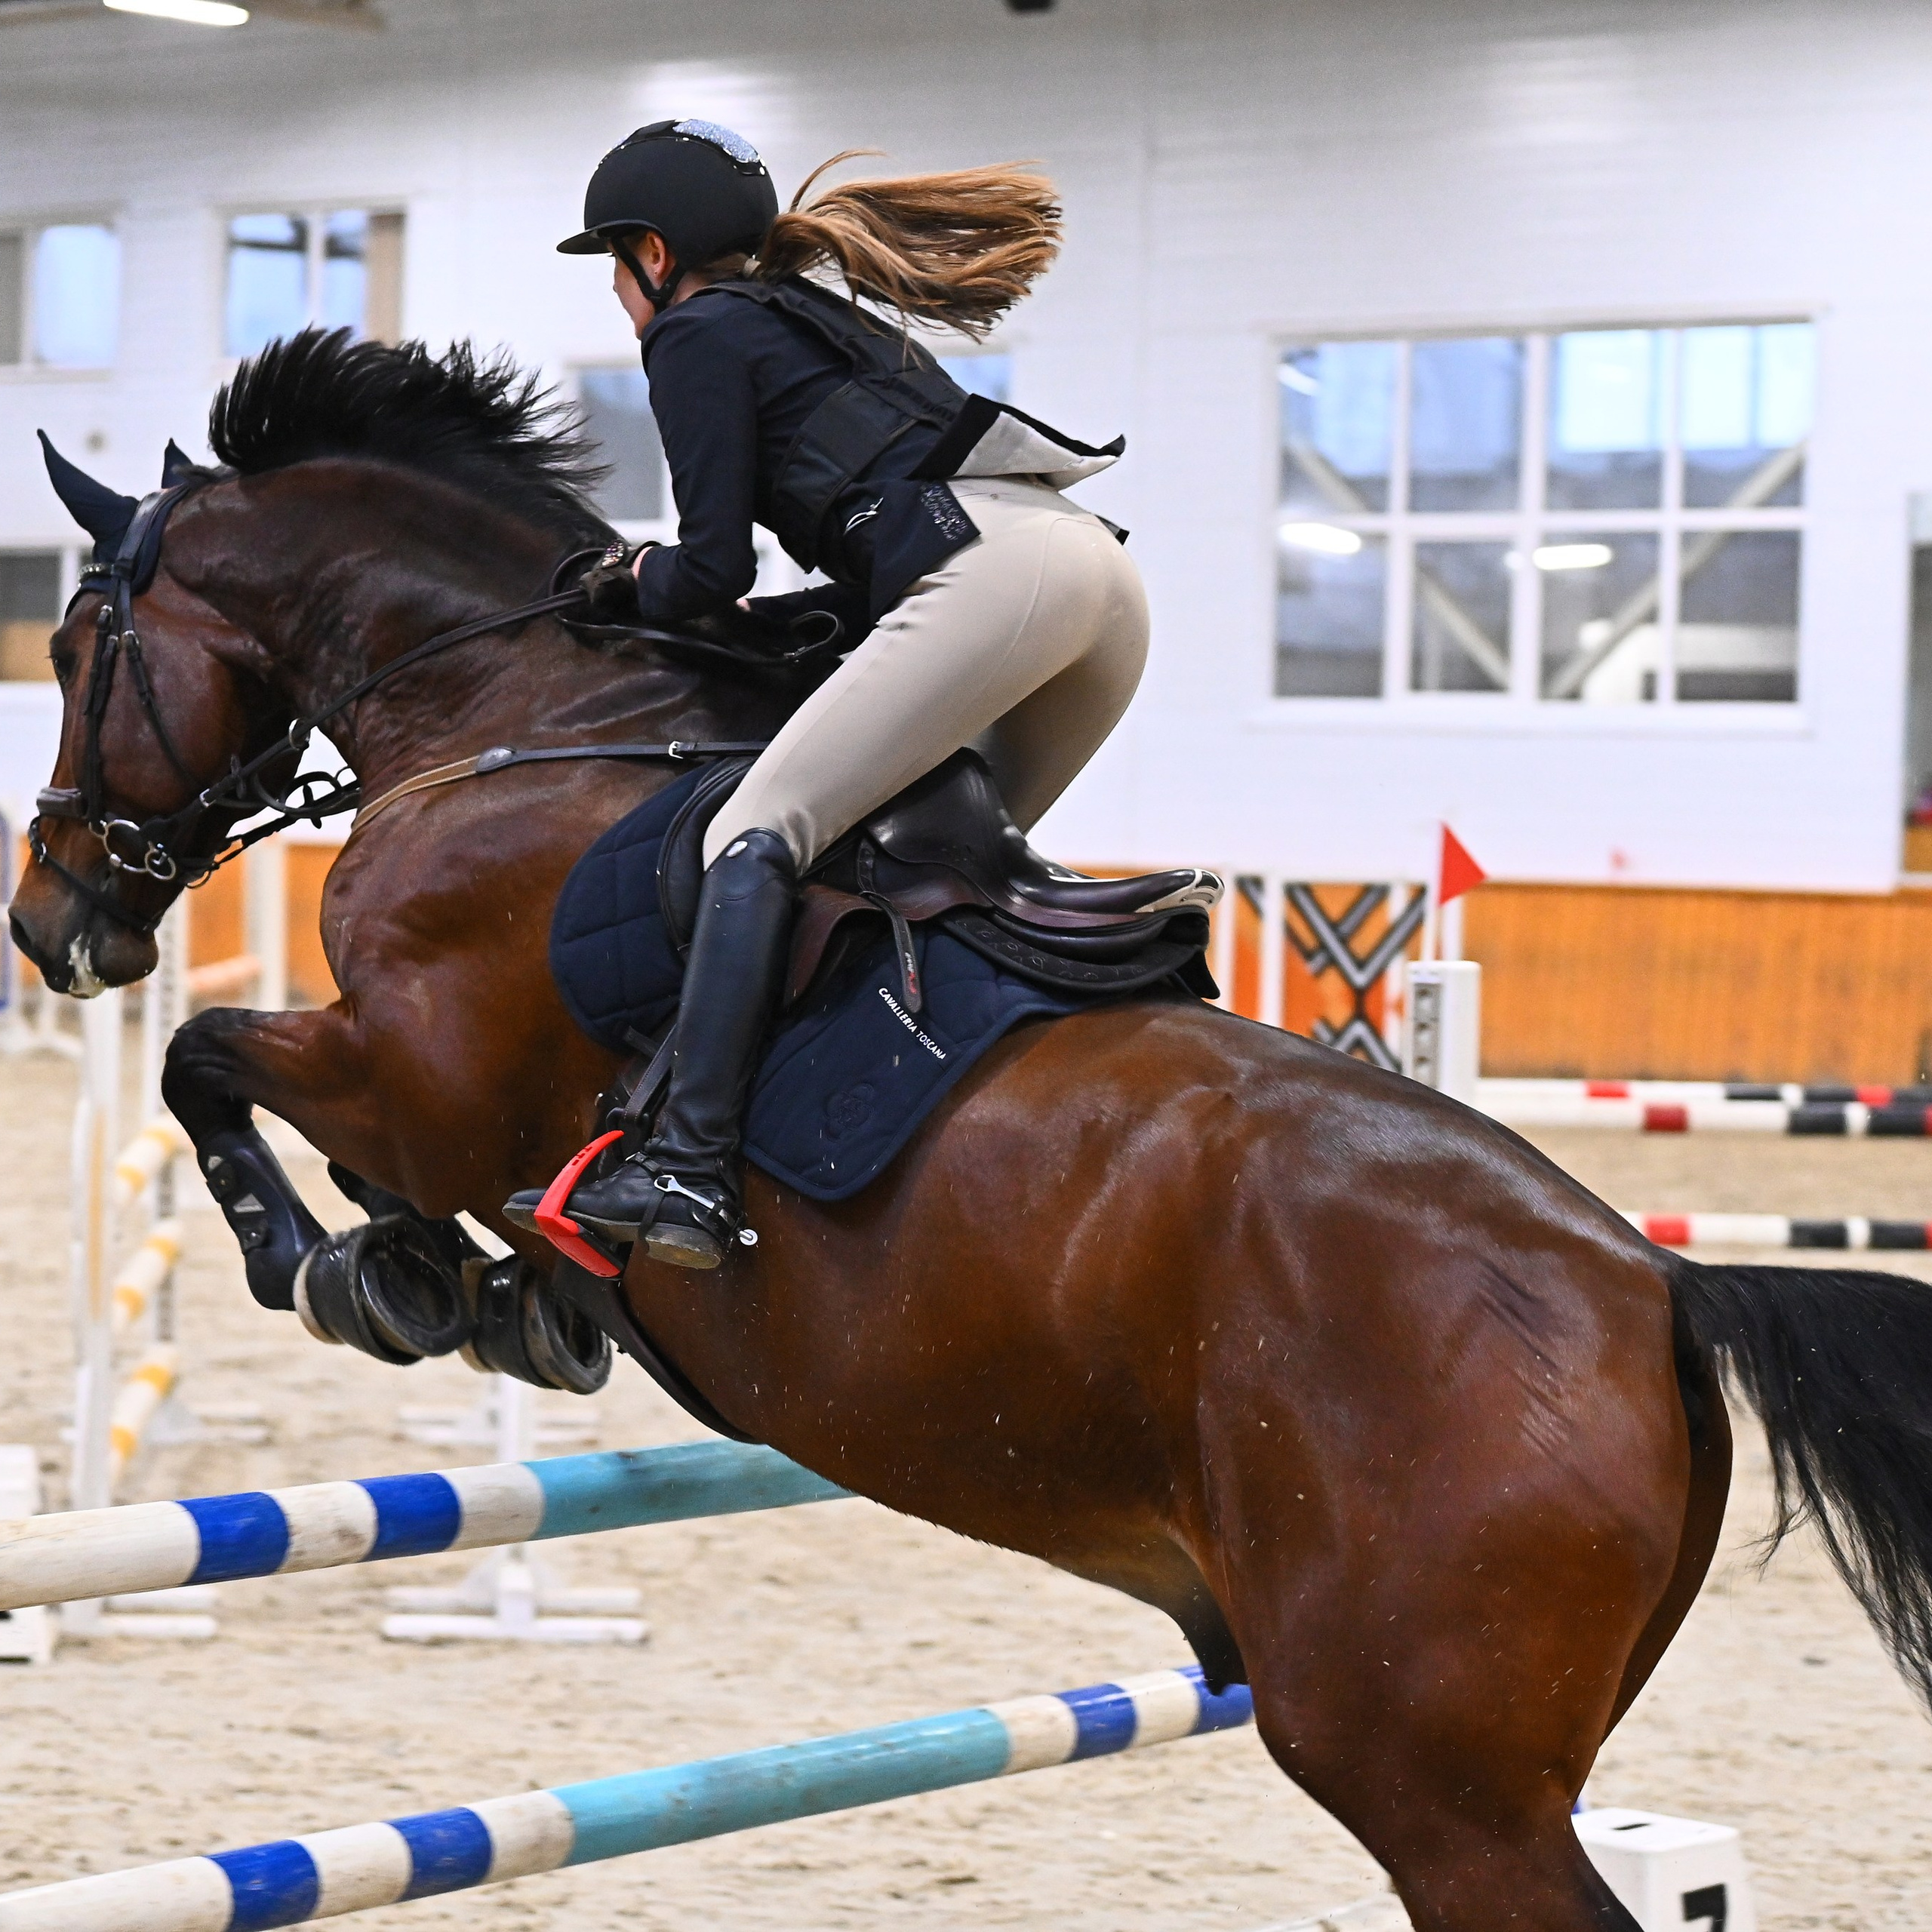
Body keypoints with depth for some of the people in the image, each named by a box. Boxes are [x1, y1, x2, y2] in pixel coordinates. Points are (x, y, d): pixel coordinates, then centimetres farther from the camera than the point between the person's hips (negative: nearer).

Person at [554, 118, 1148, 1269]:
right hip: (1104, 576, 9)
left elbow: (717, 568, 4)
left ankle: (691, 1173, -27)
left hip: (991, 572, -9)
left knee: (757, 836, -14)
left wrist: (634, 586, 24)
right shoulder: (826, 316, 36)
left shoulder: (697, 332, 11)